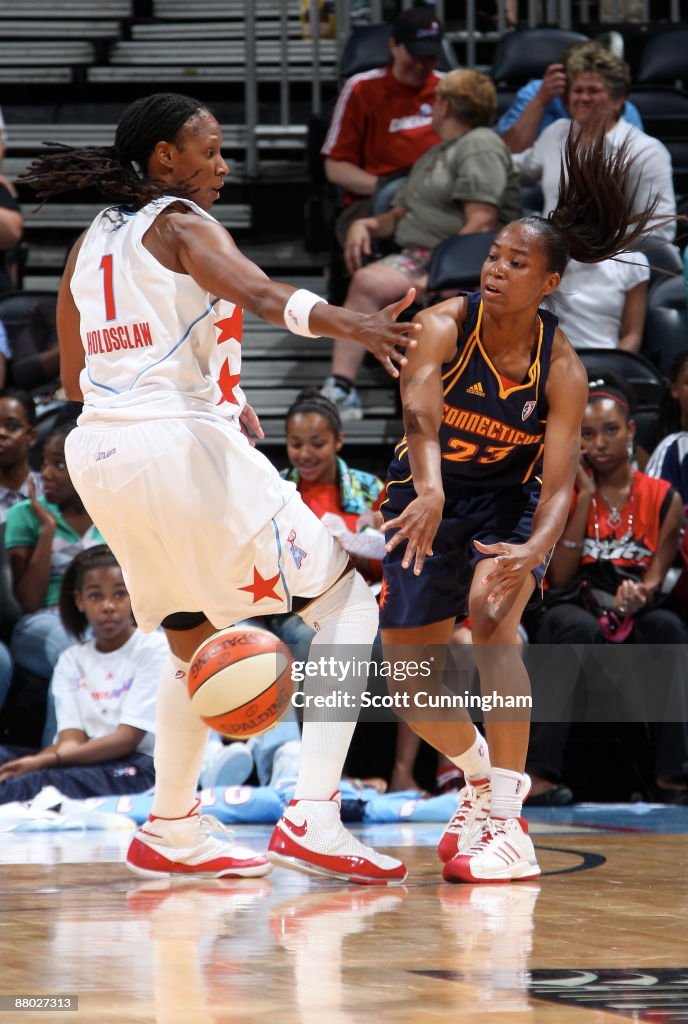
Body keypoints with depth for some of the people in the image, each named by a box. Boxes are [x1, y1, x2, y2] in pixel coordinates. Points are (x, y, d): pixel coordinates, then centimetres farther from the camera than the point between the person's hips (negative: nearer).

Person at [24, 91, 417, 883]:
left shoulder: (91, 243, 17)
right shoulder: (180, 225, -4)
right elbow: (257, 293, -26)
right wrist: (348, 324, -43)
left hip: (100, 454, 8)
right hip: (181, 443, -8)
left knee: (193, 638, 27)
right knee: (347, 604, -1)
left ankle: (173, 833, 32)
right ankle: (312, 818, -14)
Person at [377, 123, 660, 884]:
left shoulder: (561, 370, -20)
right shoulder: (446, 325, -23)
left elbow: (560, 483, -24)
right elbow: (419, 407, -41)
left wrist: (535, 550, -46)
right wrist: (429, 491, -61)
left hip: (508, 502, -2)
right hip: (428, 500, 2)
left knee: (492, 613, -31)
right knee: (407, 678, 3)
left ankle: (506, 822, -29)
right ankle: (479, 772, 37)